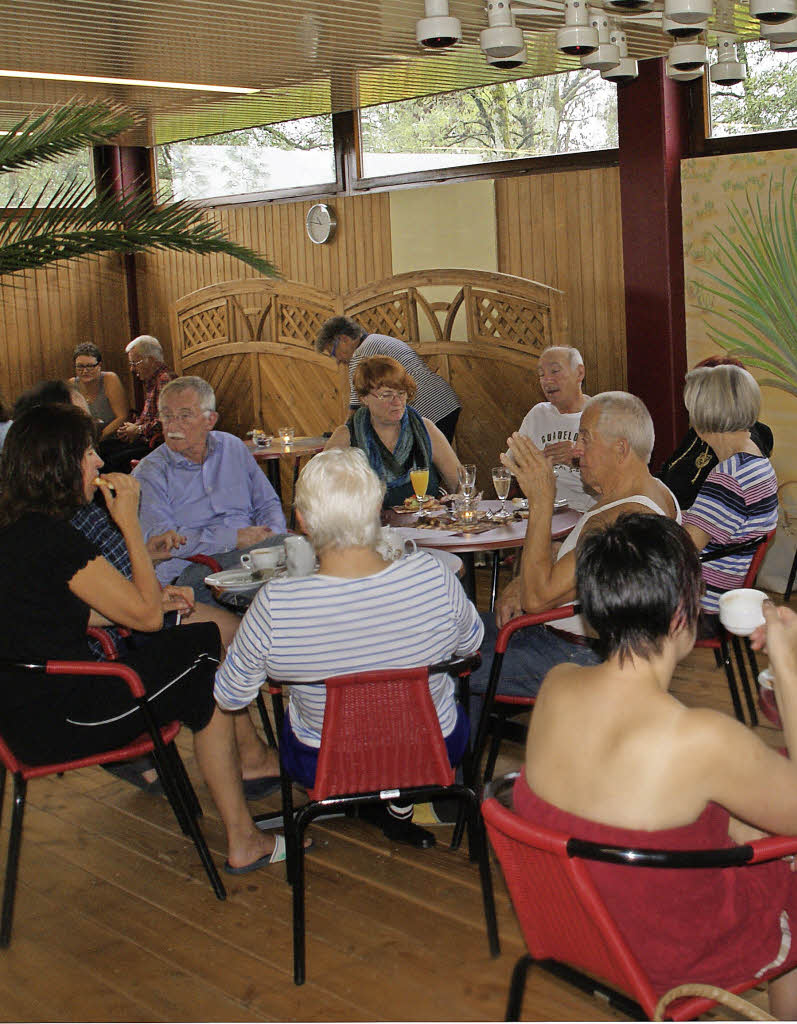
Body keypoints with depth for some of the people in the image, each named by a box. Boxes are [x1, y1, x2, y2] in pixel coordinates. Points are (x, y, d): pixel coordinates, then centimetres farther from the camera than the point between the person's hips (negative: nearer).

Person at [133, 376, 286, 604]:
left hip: (252, 551, 4)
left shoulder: (233, 448, 18)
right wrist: (235, 538, -15)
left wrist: (273, 537, -3)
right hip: (192, 571, -4)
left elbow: (268, 504, 22)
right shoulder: (148, 474, 2)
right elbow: (160, 540, -12)